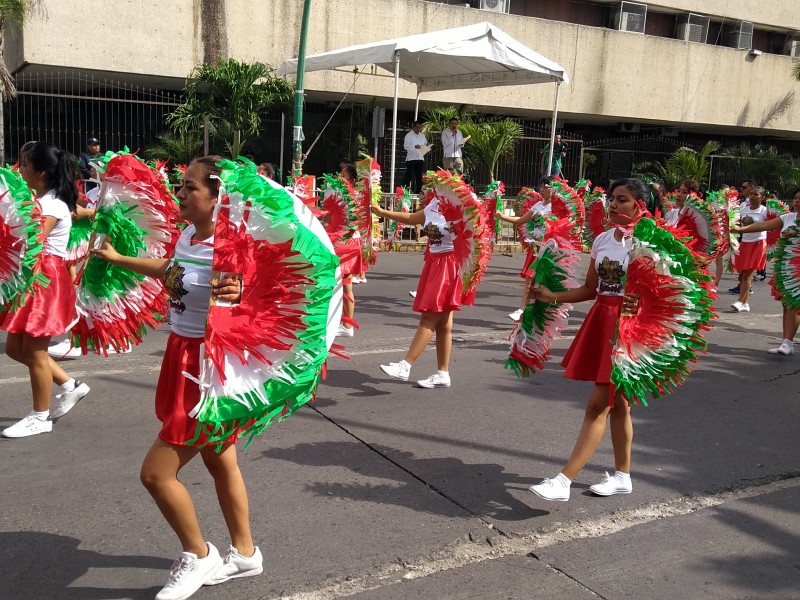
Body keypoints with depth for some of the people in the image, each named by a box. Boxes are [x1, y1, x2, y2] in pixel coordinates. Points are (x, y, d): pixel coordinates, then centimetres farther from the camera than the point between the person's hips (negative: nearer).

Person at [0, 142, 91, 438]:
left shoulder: (52, 205, -17)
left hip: (47, 280, -10)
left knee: (33, 351, 0)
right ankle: (70, 385, 25)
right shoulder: (39, 201, 14)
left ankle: (40, 418, 14)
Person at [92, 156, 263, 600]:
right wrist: (118, 260, 32)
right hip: (186, 356, 9)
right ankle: (244, 553, 38)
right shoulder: (187, 235, 2)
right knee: (220, 462, 20)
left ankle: (198, 557, 20)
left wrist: (240, 295, -51)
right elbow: (173, 272, 24)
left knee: (156, 473, -3)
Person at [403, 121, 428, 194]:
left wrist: (426, 146, -5)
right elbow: (406, 146, -13)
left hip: (420, 158, 5)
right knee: (409, 176, -6)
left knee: (419, 176, 6)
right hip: (411, 158, -5)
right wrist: (414, 146, -29)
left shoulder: (422, 135, 16)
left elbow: (425, 144, 19)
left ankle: (418, 192, 11)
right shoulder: (409, 135, -2)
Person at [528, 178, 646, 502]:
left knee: (598, 404, -7)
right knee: (616, 402, 15)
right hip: (601, 322, 7)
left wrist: (641, 305, -32)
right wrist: (552, 297, 3)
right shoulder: (602, 239, 10)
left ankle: (564, 481, -7)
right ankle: (622, 475, 28)